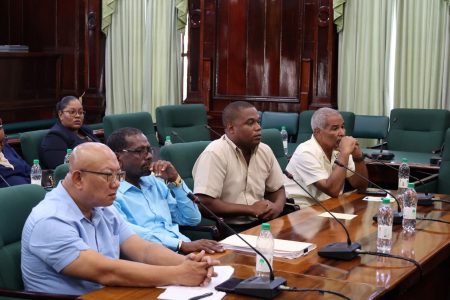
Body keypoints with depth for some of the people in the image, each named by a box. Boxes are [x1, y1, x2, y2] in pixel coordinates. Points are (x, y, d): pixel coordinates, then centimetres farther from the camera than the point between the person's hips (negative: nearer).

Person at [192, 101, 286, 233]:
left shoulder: (265, 151, 7)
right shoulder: (214, 154, -15)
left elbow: (277, 189, 19)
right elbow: (205, 204, -21)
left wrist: (278, 206, -5)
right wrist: (250, 209, -15)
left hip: (260, 223, 7)